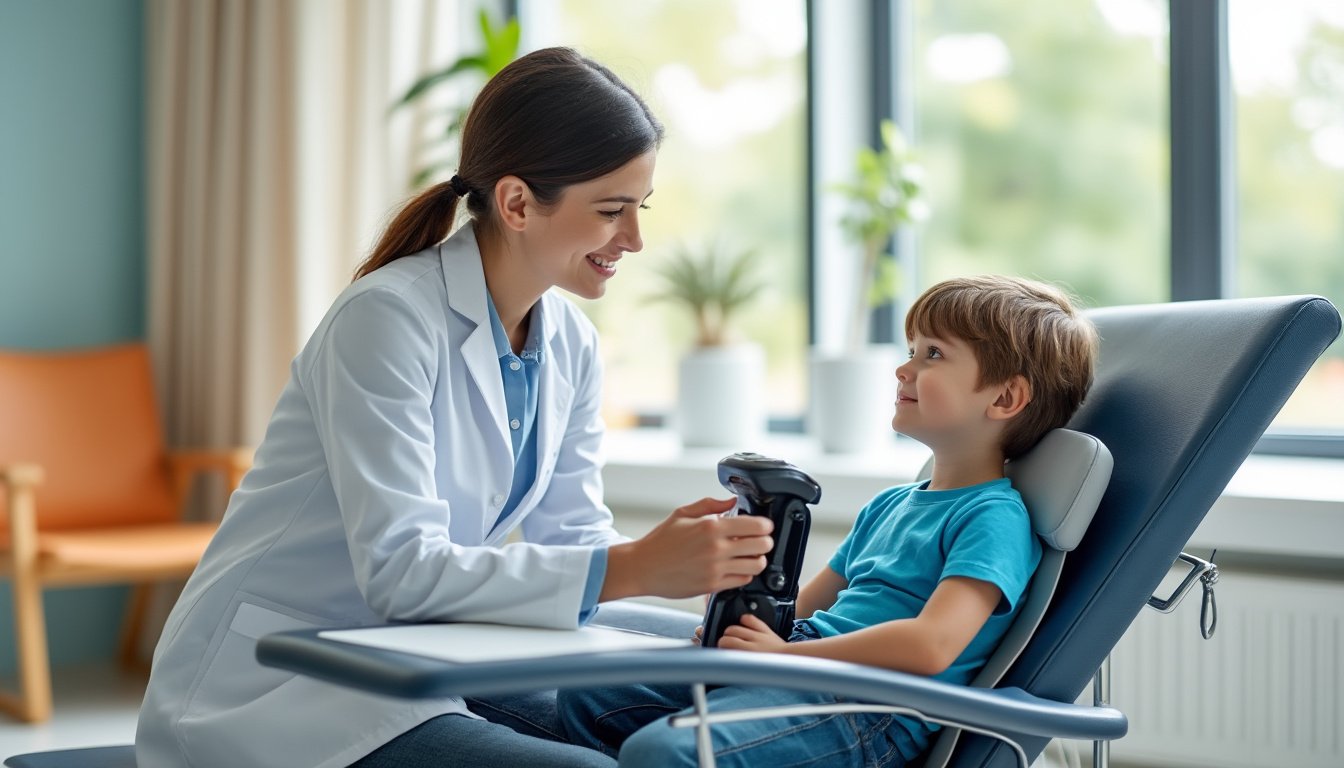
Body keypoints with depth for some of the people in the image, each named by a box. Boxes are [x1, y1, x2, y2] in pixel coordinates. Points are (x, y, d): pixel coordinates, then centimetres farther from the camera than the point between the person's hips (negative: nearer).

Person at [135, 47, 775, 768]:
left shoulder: (570, 345, 4)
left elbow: (571, 534, 5)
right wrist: (629, 569, -32)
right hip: (275, 693, -7)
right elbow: (400, 570, -27)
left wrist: (689, 555, -14)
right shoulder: (389, 317, -20)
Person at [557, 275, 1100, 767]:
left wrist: (784, 651, -19)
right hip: (799, 663, 9)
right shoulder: (888, 506, 23)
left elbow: (930, 646, -22)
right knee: (588, 697, 0)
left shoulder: (994, 518, -7)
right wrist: (743, 618, 3)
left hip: (871, 709, -9)